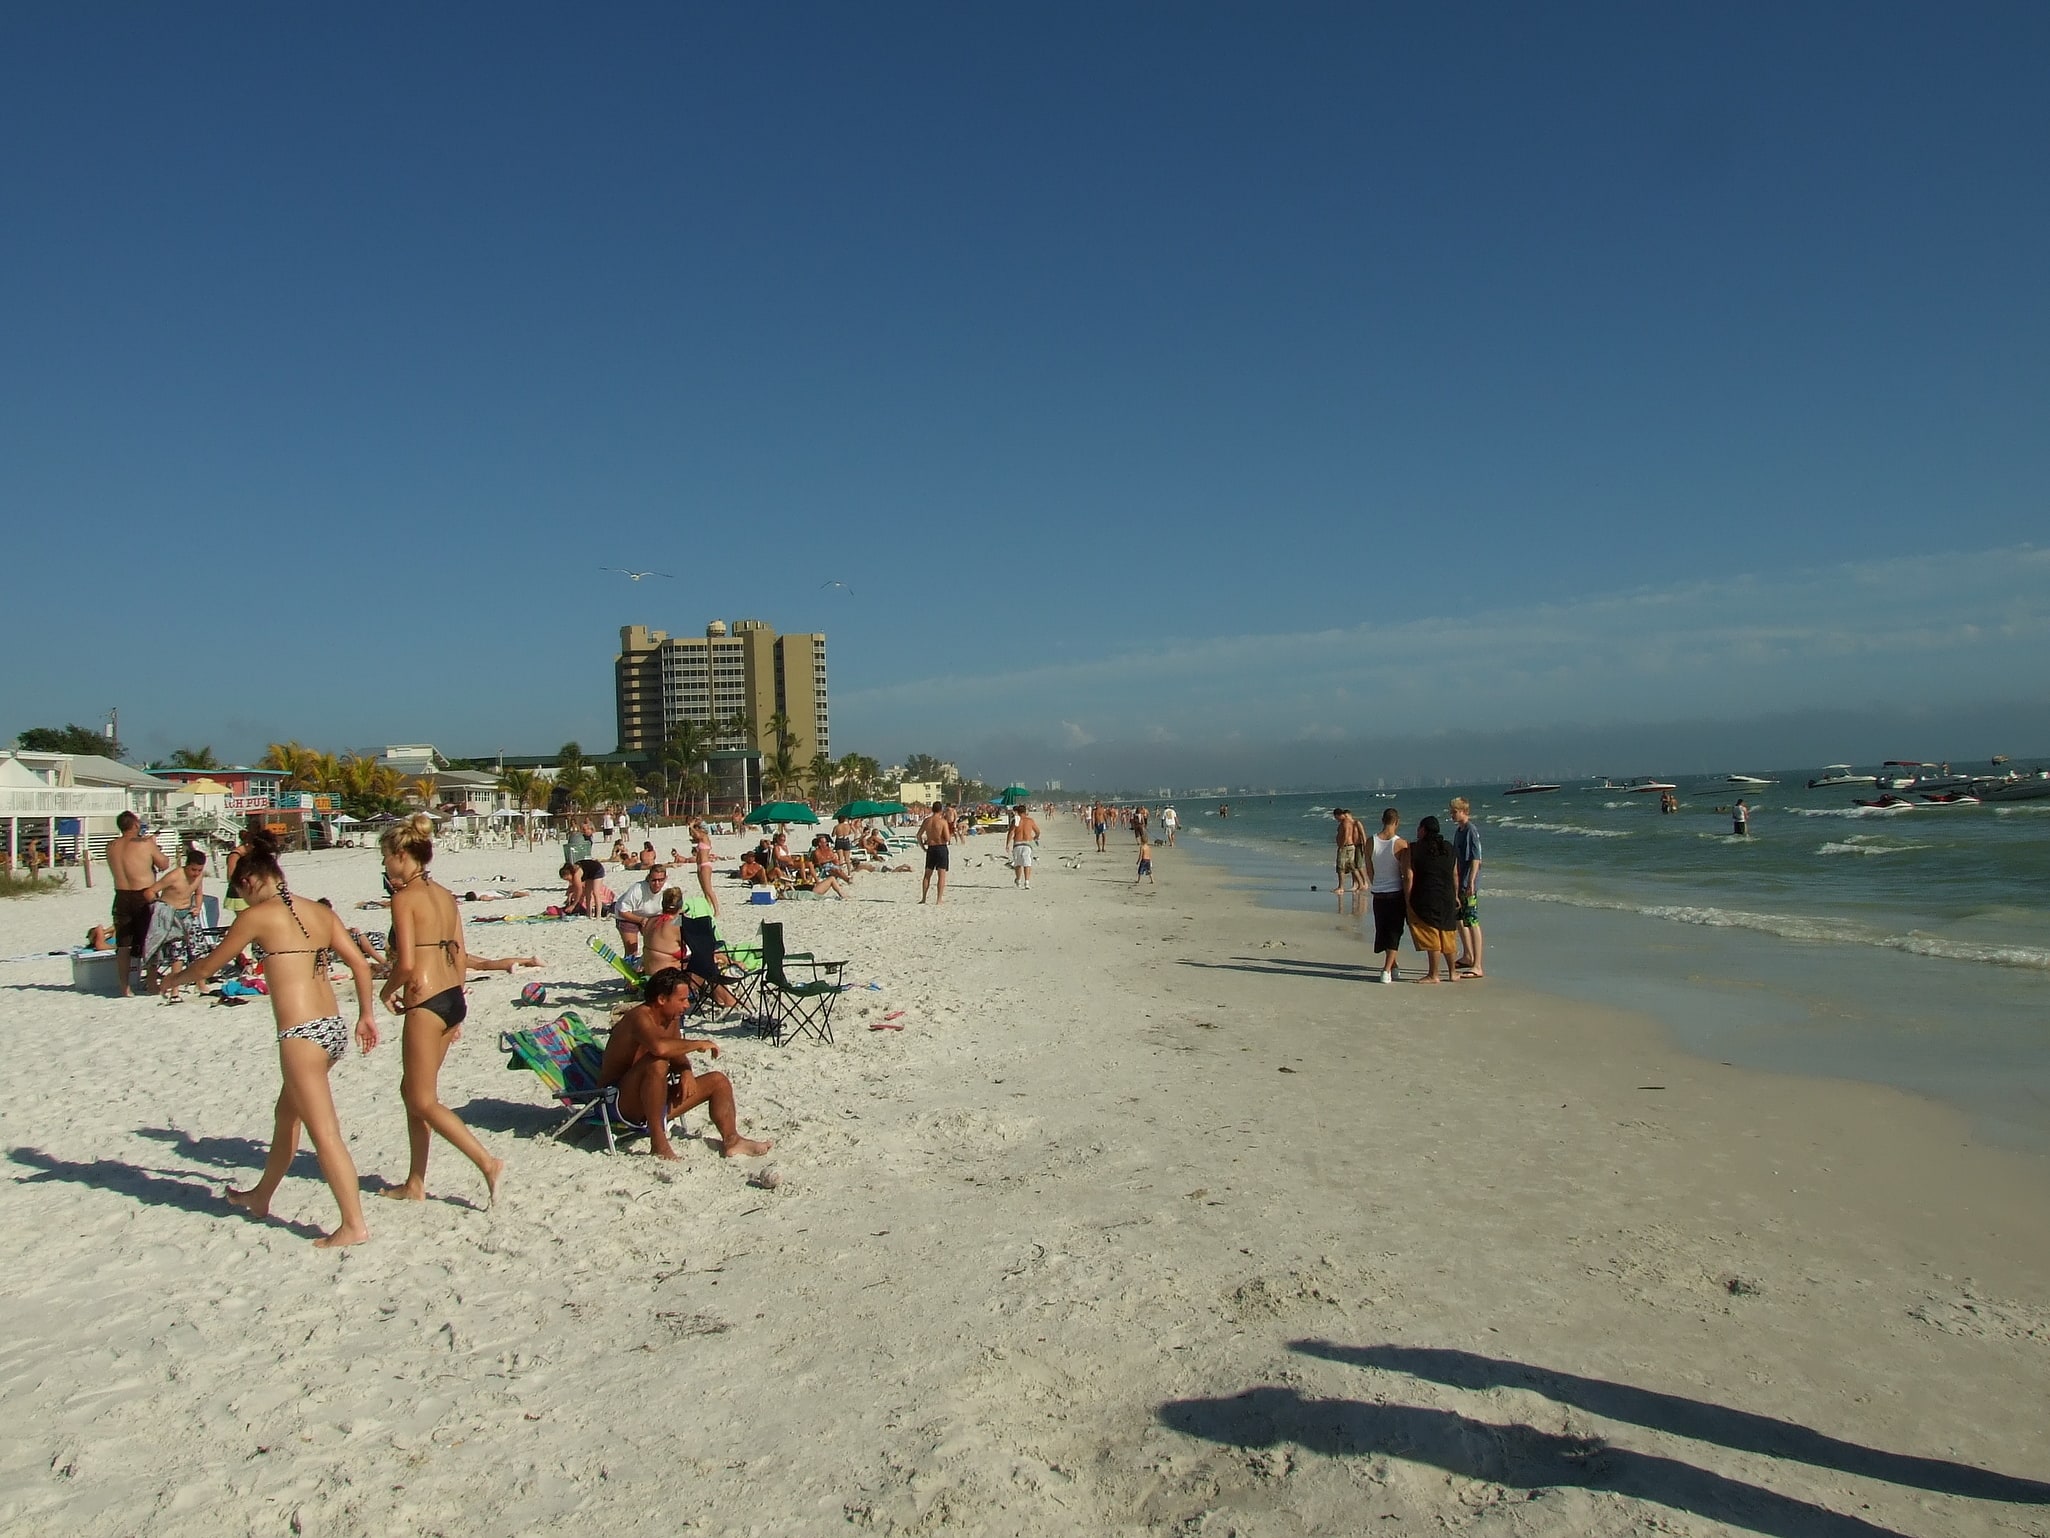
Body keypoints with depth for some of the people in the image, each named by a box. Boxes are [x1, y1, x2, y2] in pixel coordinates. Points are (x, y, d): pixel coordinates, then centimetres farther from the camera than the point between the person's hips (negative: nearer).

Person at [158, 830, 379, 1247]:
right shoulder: (320, 912, 11)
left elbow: (208, 967, 7)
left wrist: (176, 978, 27)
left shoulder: (258, 915, -5)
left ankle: (354, 1225, 1)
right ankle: (260, 1197, 44)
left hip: (302, 1035, -8)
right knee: (287, 1114, 26)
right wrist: (366, 1015, 19)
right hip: (334, 1028, 8)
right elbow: (360, 964, 10)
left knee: (325, 1133, -2)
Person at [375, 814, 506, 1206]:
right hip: (453, 998, 9)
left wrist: (387, 992, 2)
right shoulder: (445, 896, 11)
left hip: (426, 1004, -8)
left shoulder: (404, 898, -12)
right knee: (413, 1090, 19)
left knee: (423, 1101, 2)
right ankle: (415, 1184, 25)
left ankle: (487, 1163, -7)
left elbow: (406, 964, -18)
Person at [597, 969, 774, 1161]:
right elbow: (660, 1047, -42)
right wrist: (698, 1044, -26)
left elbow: (677, 1054, 17)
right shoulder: (640, 1017, -21)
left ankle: (731, 1141, -1)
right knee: (657, 1063, -37)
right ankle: (658, 1143, -30)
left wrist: (686, 1072, -6)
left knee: (718, 1081, 6)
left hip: (653, 1101, 9)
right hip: (621, 1102, -9)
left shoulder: (670, 1019, 7)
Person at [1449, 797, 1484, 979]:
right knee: (1459, 919, 20)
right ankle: (1467, 956, 35)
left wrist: (1471, 882, -25)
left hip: (1469, 884, -10)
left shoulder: (1471, 831, -14)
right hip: (1459, 883, 10)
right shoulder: (1458, 831, 14)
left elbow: (1476, 859, -20)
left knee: (1472, 922, -10)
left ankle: (1477, 967, -10)